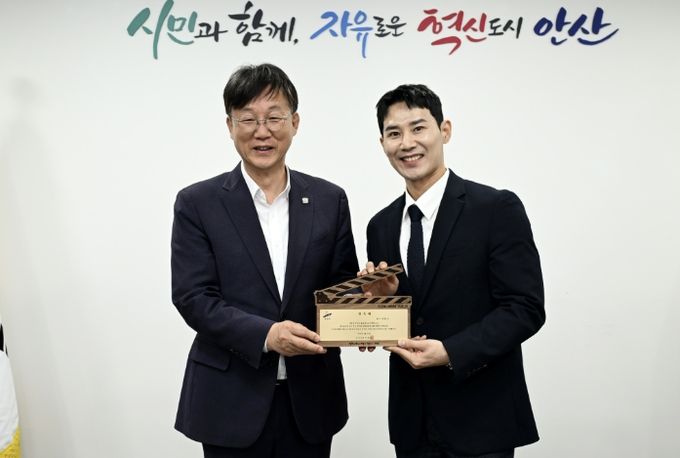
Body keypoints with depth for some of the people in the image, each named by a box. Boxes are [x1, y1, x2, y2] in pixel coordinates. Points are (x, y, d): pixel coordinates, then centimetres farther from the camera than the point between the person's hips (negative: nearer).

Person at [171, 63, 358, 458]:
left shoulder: (329, 199, 3)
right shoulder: (198, 203, -3)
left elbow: (342, 284, 6)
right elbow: (192, 297, -9)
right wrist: (265, 334, -22)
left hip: (310, 398, 2)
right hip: (232, 401, -2)